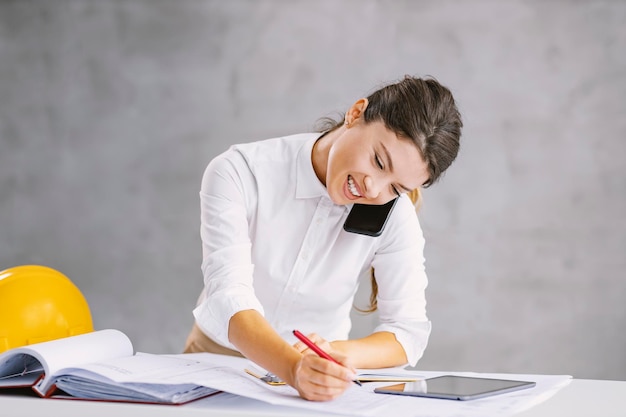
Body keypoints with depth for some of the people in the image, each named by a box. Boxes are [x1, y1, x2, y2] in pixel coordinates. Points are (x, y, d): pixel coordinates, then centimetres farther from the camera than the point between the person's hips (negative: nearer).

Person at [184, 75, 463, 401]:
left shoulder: (396, 213, -10)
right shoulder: (238, 173, -17)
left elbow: (409, 331, -11)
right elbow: (230, 299, -26)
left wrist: (338, 356, -30)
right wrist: (294, 368, -44)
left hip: (321, 375, 2)